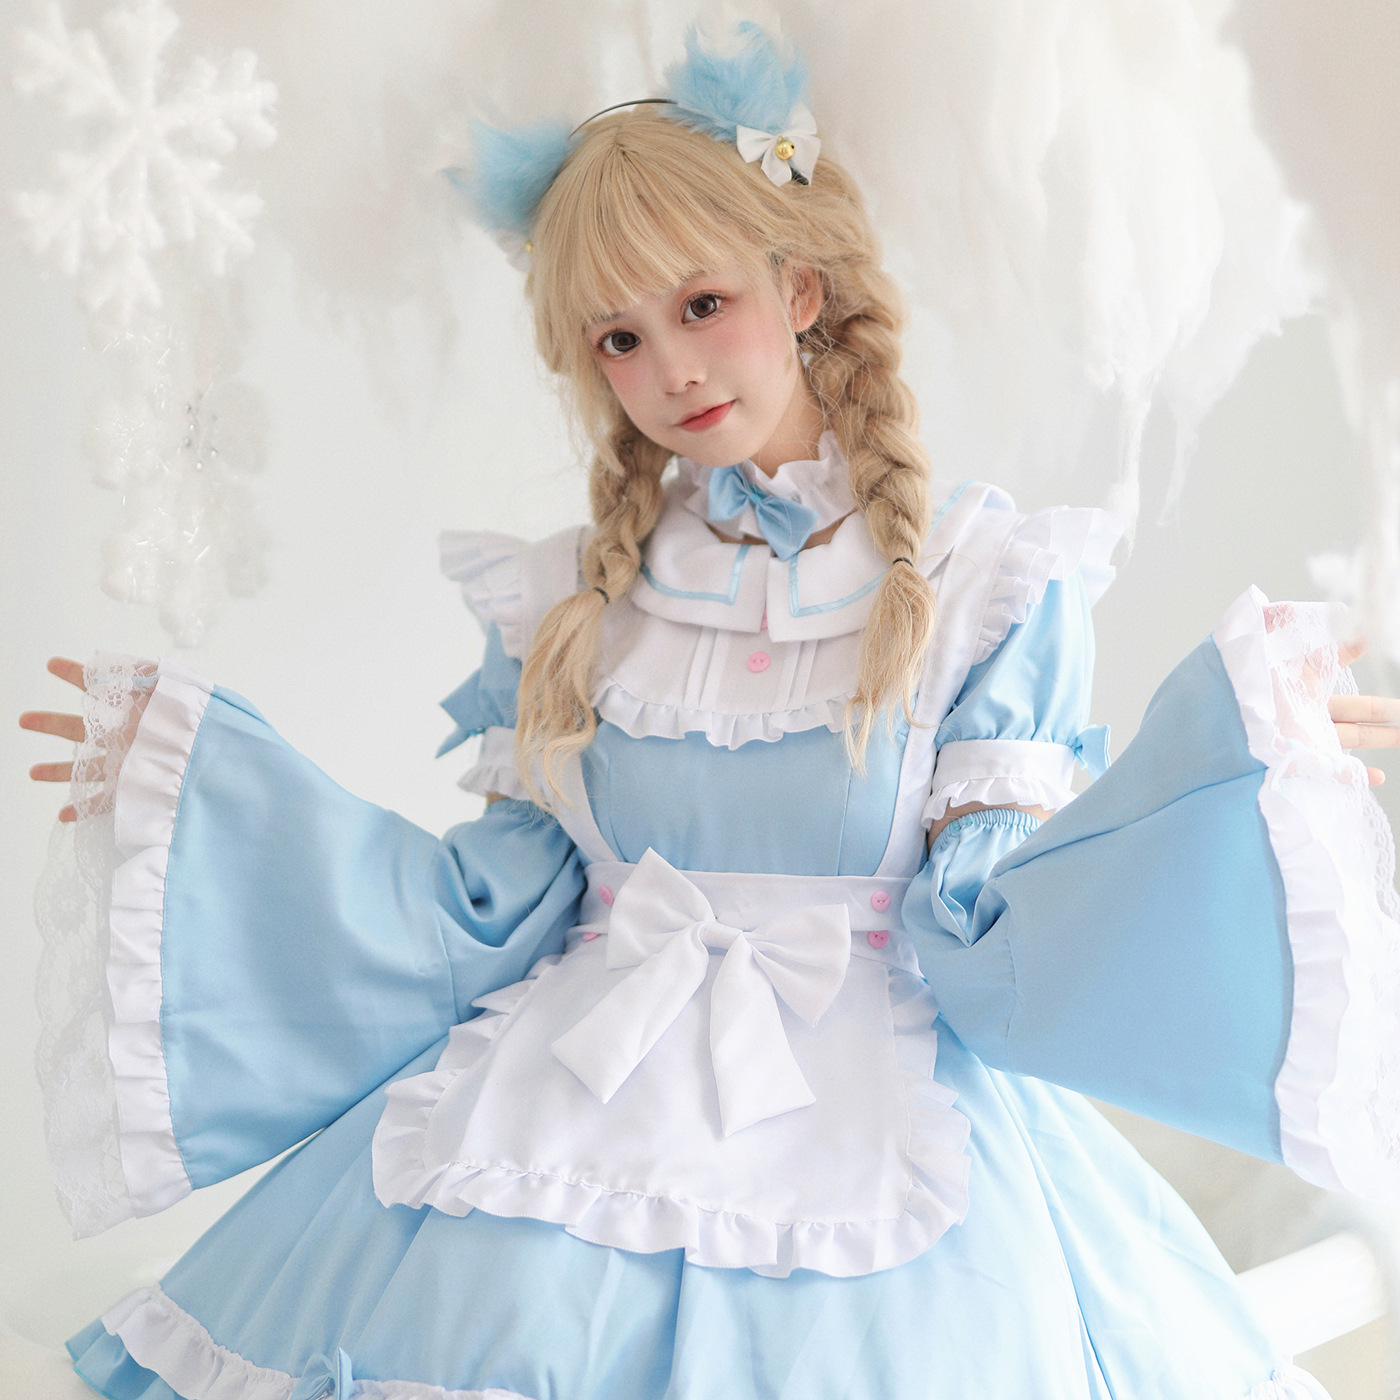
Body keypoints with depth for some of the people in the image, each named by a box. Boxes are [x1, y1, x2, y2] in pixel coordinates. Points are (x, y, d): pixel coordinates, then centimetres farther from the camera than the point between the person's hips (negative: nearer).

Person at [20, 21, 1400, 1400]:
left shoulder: (981, 581, -2)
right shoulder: (570, 601, 6)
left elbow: (990, 936, -7)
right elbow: (491, 911, 5)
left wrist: (1237, 745, -19)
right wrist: (195, 773, 5)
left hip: (877, 1132, -1)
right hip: (567, 1120, 2)